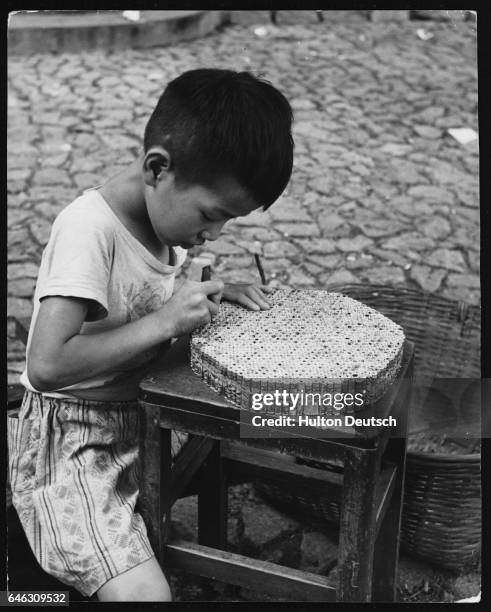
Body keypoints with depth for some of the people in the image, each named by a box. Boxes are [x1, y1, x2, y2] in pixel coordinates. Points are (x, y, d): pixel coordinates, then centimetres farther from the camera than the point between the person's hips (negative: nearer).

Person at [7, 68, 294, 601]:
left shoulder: (167, 210, -1)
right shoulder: (89, 227, -25)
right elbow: (46, 366, -32)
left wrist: (211, 297, -3)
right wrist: (164, 321, -28)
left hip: (141, 417, 9)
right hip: (71, 442, -9)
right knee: (143, 592, -21)